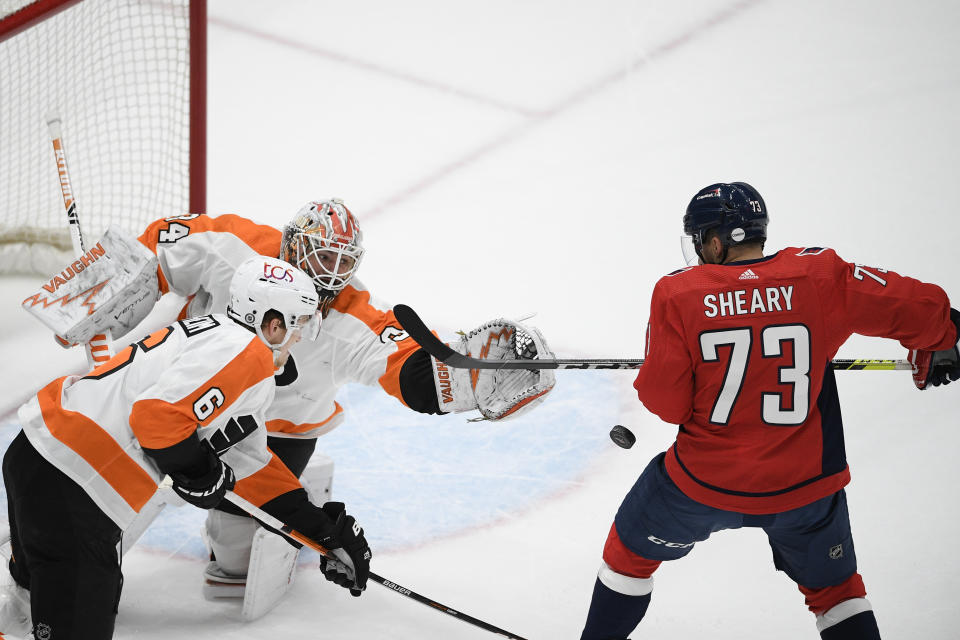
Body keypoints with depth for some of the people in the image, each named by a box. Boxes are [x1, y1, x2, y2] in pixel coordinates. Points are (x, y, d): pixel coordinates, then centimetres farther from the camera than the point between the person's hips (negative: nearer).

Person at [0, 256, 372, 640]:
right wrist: (202, 474, -8)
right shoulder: (245, 351, -13)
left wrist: (324, 527, 23)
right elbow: (158, 414, -27)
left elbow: (250, 464, 23)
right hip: (66, 483, -10)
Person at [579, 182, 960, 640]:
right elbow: (918, 306, -4)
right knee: (833, 586, 25)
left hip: (704, 481, -1)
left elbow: (665, 403, -12)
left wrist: (653, 380, 12)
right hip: (804, 485, 1)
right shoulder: (819, 276, -8)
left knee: (633, 548, 25)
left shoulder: (678, 294, -12)